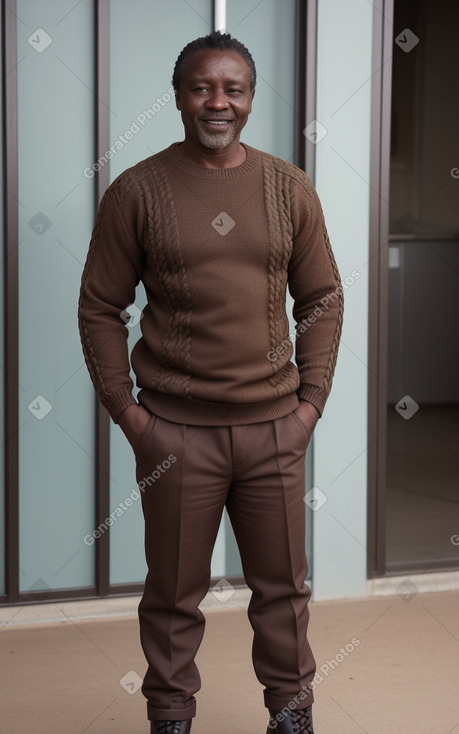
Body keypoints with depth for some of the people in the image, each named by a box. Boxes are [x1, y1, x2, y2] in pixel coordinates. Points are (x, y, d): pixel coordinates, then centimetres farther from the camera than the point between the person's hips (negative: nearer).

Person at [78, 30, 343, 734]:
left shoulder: (290, 188, 4)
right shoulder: (136, 190, -3)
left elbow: (323, 299, 10)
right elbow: (99, 308, 1)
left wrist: (311, 399, 3)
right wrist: (125, 409, -5)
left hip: (274, 426, 2)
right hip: (174, 431, -2)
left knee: (283, 584, 13)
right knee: (174, 593, 9)